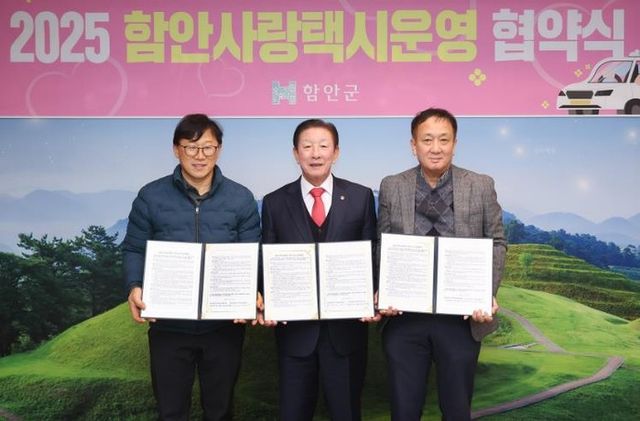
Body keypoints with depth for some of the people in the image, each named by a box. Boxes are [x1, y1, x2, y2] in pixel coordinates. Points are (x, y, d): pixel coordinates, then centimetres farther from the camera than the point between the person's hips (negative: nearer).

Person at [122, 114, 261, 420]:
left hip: (224, 324, 1)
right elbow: (134, 249, 2)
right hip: (169, 324, 0)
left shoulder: (241, 199, -1)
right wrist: (134, 288, -17)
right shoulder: (150, 197, -2)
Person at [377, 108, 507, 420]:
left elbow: (496, 242, 5)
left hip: (462, 318, 0)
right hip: (404, 317, 1)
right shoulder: (391, 187, 3)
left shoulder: (481, 186, 1)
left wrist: (487, 294, -7)